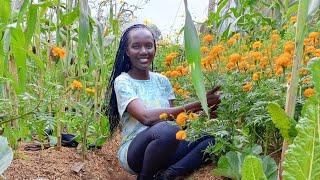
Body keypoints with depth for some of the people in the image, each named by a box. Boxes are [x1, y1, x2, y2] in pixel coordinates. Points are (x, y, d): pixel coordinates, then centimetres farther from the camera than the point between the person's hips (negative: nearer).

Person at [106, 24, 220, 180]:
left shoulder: (162, 80, 11)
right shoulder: (122, 81, -7)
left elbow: (173, 117, 6)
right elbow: (146, 117, -23)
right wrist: (195, 106, -25)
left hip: (165, 148, 5)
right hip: (134, 150, -5)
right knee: (165, 129, -36)